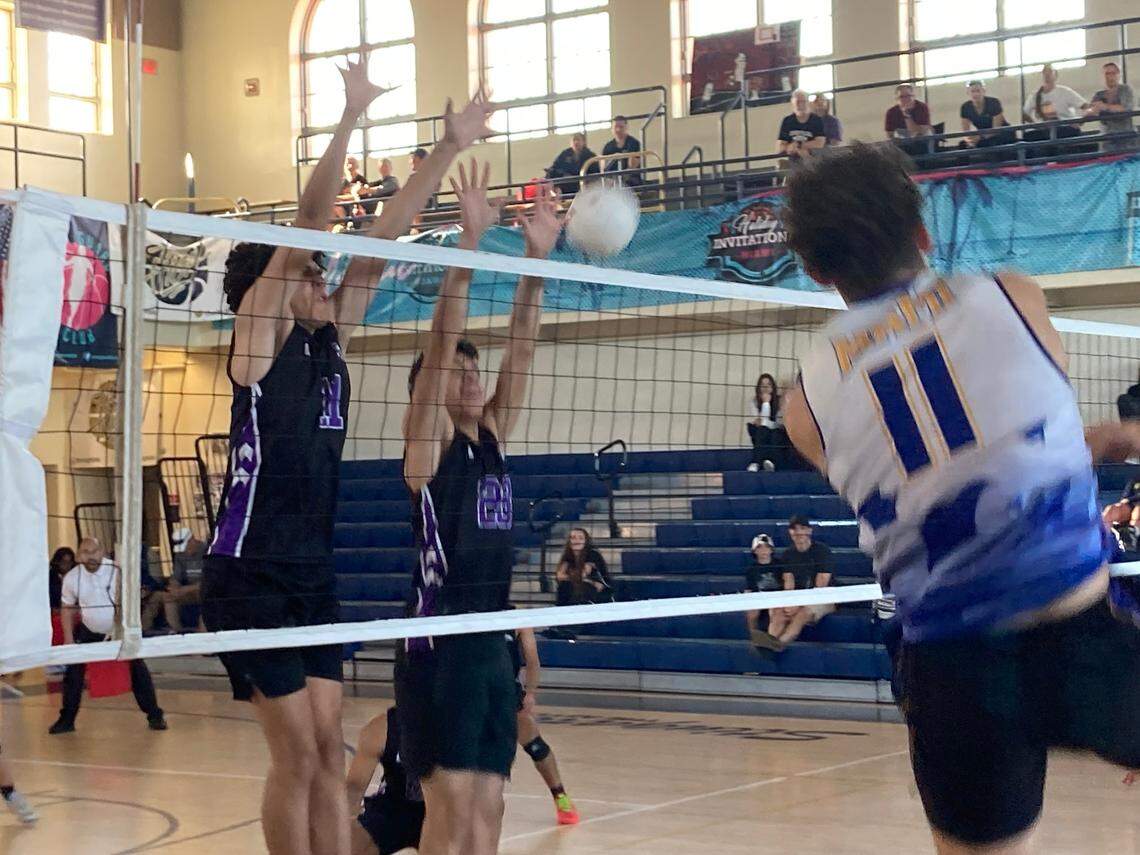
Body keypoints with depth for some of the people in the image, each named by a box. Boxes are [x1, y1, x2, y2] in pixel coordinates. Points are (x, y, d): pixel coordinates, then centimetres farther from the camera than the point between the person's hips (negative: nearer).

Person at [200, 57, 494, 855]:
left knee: (329, 752, 6)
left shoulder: (328, 341, 9)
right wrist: (349, 118, -24)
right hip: (252, 577, -7)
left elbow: (381, 240, 8)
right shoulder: (259, 335, -8)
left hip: (314, 576, 7)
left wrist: (449, 149, 5)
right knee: (298, 755, -4)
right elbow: (304, 228, -17)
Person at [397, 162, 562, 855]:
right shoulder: (428, 440, -3)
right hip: (439, 645, -7)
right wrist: (470, 241, -20)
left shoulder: (492, 438, 13)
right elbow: (441, 341, -14)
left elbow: (521, 351, 8)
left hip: (494, 644, 7)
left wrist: (536, 261, 1)